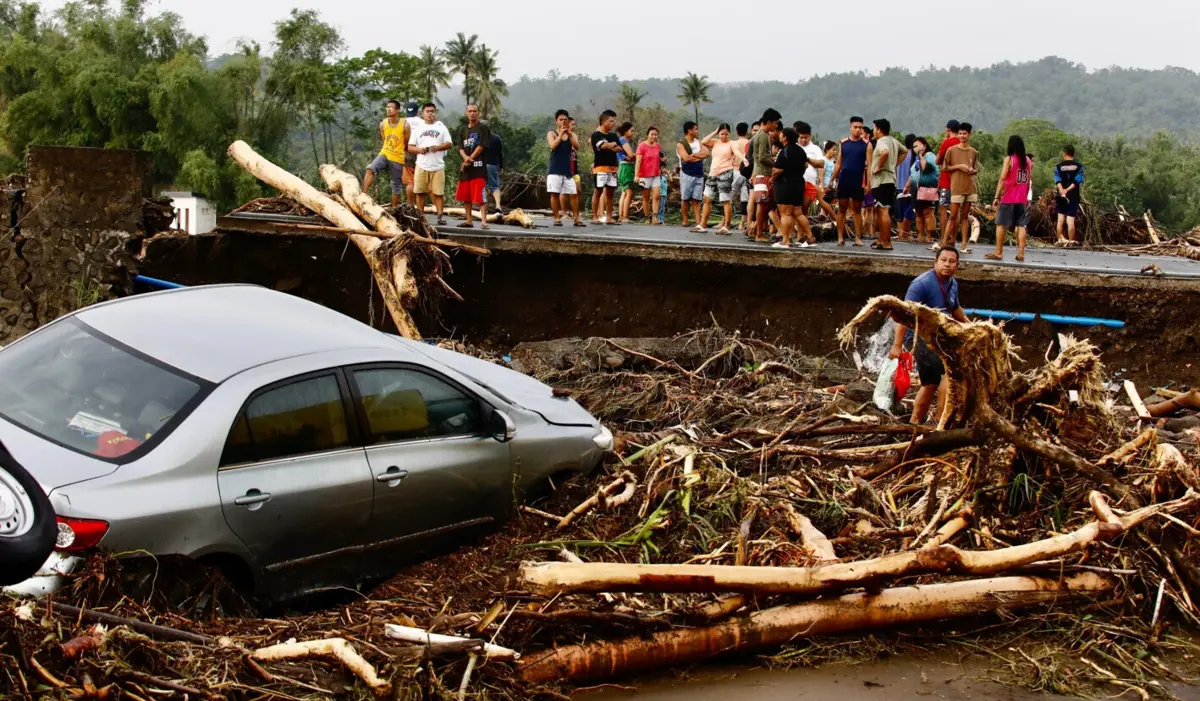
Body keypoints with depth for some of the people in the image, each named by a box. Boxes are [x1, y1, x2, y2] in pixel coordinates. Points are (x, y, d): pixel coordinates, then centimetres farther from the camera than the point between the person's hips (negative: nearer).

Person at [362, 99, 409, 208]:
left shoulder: (405, 124, -12)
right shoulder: (383, 124, -1)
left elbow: (407, 143, 0)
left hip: (398, 159, -2)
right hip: (384, 154, 2)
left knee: (397, 185, 7)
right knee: (370, 169, -26)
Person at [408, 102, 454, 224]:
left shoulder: (441, 127, 9)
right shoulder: (418, 128, 10)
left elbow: (449, 144, 3)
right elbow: (410, 147, 7)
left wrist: (438, 147, -16)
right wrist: (419, 150, -14)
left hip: (438, 166, -1)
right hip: (421, 165, 1)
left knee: (438, 192, -3)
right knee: (420, 192, 4)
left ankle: (441, 215, 0)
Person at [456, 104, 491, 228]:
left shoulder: (483, 128, -1)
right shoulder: (463, 129, 16)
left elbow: (481, 146, -9)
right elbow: (460, 147, 8)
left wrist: (470, 159, -12)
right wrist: (466, 157, -13)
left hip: (478, 166, -7)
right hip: (466, 167, 7)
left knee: (480, 196, -12)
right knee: (465, 196, 12)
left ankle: (484, 222, -15)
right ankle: (468, 221, 22)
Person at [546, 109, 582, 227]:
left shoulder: (572, 135, 11)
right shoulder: (552, 134, 3)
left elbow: (577, 147, -6)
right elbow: (553, 146, -15)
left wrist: (570, 134, -16)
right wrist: (561, 133, -17)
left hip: (568, 170, 3)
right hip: (555, 170, -3)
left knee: (573, 194, 1)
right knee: (555, 194, -6)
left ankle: (576, 219, 7)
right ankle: (557, 218, 0)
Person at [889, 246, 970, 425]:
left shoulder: (952, 283, 6)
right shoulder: (923, 283, -20)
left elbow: (956, 308, 27)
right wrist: (897, 345, -31)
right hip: (920, 337, -9)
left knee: (930, 384, 18)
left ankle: (915, 422, 32)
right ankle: (941, 420, -20)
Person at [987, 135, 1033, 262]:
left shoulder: (1009, 159, -8)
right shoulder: (1028, 160, 9)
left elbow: (1002, 178, -14)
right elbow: (1028, 181, 14)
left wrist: (997, 196, -13)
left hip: (1008, 199, -5)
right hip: (1022, 199, 5)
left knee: (1001, 224, 3)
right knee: (1021, 225, 5)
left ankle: (998, 252, 3)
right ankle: (1021, 253, 0)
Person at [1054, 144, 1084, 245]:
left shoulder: (1058, 166, 2)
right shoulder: (1079, 166, 2)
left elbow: (1058, 181, -12)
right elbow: (1078, 180, -11)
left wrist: (1062, 192, -22)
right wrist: (1067, 190, -15)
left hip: (1061, 197, 1)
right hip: (1073, 196, -1)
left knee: (1061, 219, 10)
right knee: (1071, 221, -3)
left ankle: (1060, 239, 8)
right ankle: (1071, 241, -4)